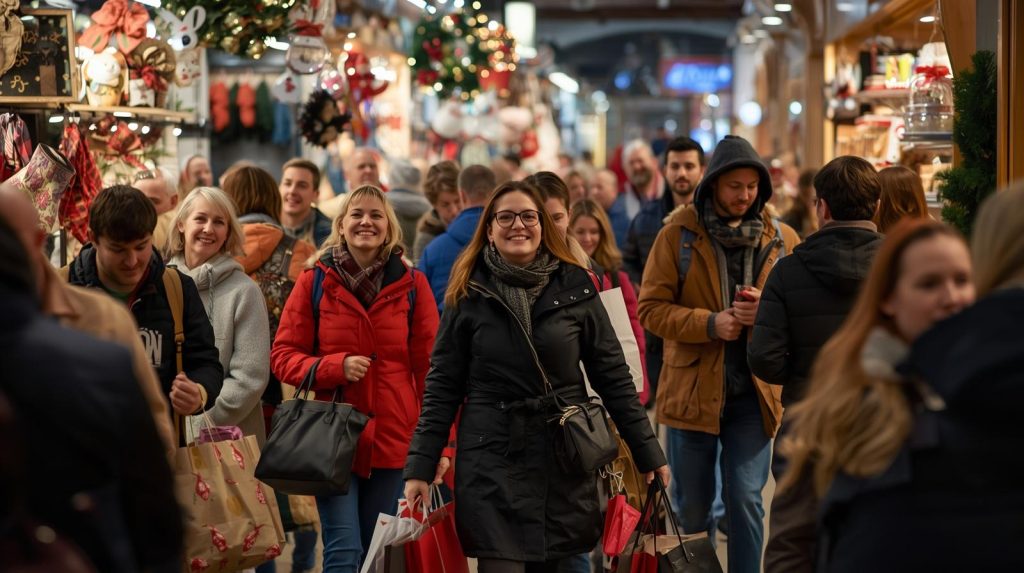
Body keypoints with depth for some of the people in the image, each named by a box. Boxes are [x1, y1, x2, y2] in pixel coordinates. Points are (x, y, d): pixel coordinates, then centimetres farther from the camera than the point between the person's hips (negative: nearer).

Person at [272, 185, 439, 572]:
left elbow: (429, 366, 4)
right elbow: (283, 357, 3)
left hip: (391, 438, 1)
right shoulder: (314, 283, 2)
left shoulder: (412, 285, 3)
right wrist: (336, 366, -14)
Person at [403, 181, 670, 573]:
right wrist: (421, 466, -4)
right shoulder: (469, 294, 1)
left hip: (565, 465, 2)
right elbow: (442, 386, 2)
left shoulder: (575, 287, 3)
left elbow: (612, 375, 6)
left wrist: (647, 451, 4)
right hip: (492, 464, -1)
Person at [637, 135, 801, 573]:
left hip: (753, 393, 1)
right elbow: (651, 307, -5)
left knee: (746, 501, -2)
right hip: (692, 389, 0)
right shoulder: (678, 235, -3)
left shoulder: (783, 240, 4)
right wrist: (709, 324, -19)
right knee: (691, 508, 10)